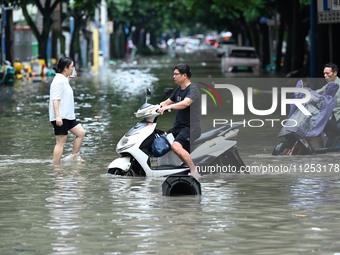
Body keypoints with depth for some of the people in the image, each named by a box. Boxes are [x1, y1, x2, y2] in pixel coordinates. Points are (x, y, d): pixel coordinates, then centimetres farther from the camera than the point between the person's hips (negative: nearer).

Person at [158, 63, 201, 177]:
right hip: (178, 127, 10)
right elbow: (167, 102, 25)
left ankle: (194, 171, -25)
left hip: (191, 127, -10)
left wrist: (168, 107, -44)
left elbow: (185, 103, -32)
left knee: (176, 146, -30)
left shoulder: (192, 89, -13)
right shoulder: (178, 90, 16)